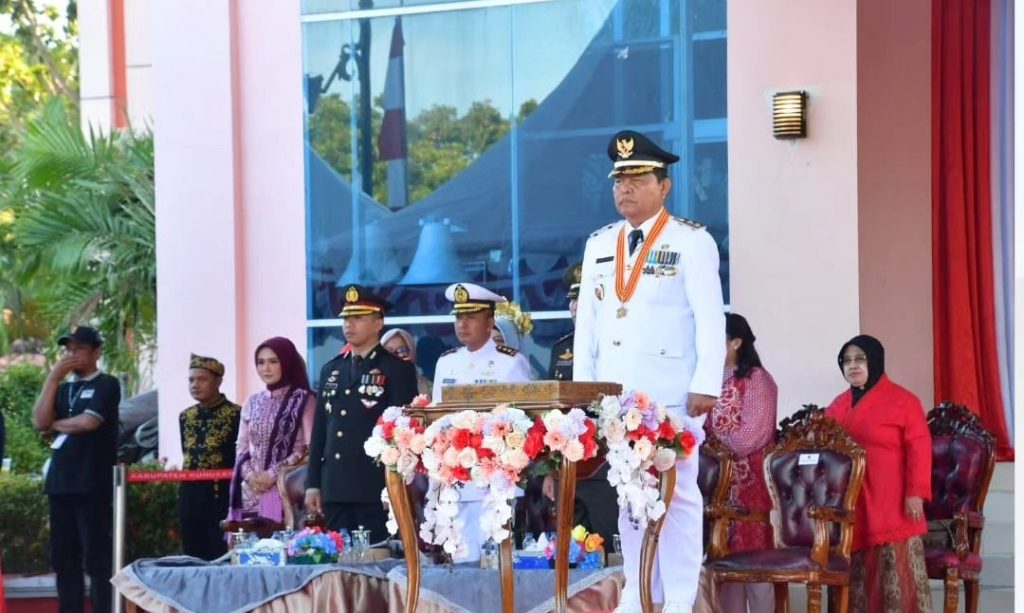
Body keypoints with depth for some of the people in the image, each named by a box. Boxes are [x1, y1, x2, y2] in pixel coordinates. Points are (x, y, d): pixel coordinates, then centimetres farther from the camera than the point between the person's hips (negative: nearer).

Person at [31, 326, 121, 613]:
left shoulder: (106, 385, -1)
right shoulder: (62, 389, 18)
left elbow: (88, 422, -14)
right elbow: (39, 422, 2)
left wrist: (55, 425, 2)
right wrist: (53, 378, -2)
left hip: (93, 484, -7)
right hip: (60, 482, 7)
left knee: (97, 557, -8)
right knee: (63, 558, 6)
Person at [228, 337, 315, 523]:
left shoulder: (303, 400, 0)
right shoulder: (252, 403, 15)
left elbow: (310, 449, -6)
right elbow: (241, 447, 15)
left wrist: (273, 474, -12)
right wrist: (249, 474, -4)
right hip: (251, 491, 5)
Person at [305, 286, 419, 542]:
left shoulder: (397, 369, 0)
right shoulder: (331, 370, 17)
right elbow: (320, 430, 17)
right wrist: (313, 483, 11)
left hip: (377, 490, -5)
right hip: (335, 490, 6)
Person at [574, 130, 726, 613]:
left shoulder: (692, 241, -2)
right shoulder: (599, 245, 14)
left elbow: (710, 317, -7)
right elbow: (586, 321, 15)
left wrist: (706, 386, -14)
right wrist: (581, 386, 9)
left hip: (671, 395, -5)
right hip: (614, 395, 5)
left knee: (676, 493, -3)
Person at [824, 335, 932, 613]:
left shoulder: (902, 400, -4)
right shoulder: (839, 404, 15)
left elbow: (918, 448, -9)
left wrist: (916, 493, -15)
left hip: (891, 504, -6)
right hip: (849, 503, 6)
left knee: (896, 573, -8)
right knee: (856, 573, 6)